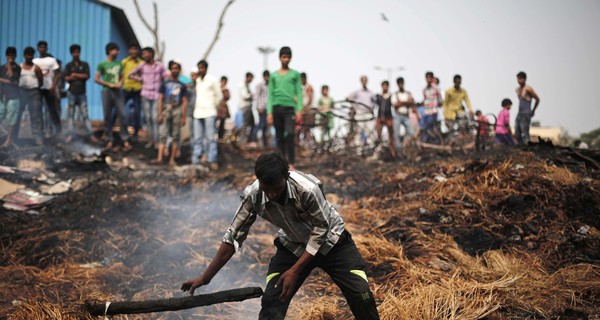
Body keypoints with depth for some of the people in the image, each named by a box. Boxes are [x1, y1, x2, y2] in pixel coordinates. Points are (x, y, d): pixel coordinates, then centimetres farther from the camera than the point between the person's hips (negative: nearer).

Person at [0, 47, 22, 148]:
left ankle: (9, 140, 2)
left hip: (13, 96, -4)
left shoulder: (18, 68, 0)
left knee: (10, 119, -4)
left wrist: (9, 65, -8)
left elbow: (11, 77, -13)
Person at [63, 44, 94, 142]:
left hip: (82, 93, 0)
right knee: (70, 114, 0)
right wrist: (81, 77, -9)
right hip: (72, 93, 0)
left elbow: (87, 76, -3)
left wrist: (75, 75, -7)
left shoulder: (85, 64, 9)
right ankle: (70, 135, 2)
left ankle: (91, 134, -4)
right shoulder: (68, 66, 7)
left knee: (85, 114, -1)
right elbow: (67, 78, -5)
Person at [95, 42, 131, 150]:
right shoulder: (102, 64, -1)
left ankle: (125, 141, -5)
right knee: (107, 116, 2)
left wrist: (120, 83, -6)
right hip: (107, 92, -2)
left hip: (118, 92, 3)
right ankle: (109, 140, 9)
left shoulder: (119, 64, 10)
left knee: (122, 115, -5)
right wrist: (109, 85, -10)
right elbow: (96, 79, -4)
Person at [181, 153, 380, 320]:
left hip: (330, 240, -2)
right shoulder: (252, 196, -25)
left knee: (360, 293, -13)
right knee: (272, 300, -9)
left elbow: (321, 230, -23)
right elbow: (233, 237, -14)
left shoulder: (307, 189, -36)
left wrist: (295, 270, -24)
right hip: (293, 245, 3)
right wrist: (205, 278, -12)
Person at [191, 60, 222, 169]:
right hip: (197, 113, 5)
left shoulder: (212, 80, -1)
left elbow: (219, 96, 4)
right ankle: (195, 161, 7)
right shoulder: (197, 80, 15)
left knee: (210, 138, -7)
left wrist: (212, 106, 7)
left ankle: (212, 161, -5)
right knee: (197, 138, 5)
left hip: (209, 113, -5)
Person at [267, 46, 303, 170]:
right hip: (276, 108, 3)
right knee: (280, 137, 4)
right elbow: (270, 94, 11)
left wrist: (299, 110, -6)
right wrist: (269, 112, 3)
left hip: (290, 108, -2)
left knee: (290, 134, -18)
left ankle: (291, 163, -18)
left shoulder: (295, 74, 10)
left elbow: (299, 93, 5)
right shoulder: (273, 75, 14)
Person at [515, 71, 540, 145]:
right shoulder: (518, 90, 14)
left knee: (524, 134, -11)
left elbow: (537, 99, -7)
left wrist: (533, 111, 1)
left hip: (526, 114, -8)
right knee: (517, 134, 6)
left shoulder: (528, 88, -11)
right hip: (519, 114, 8)